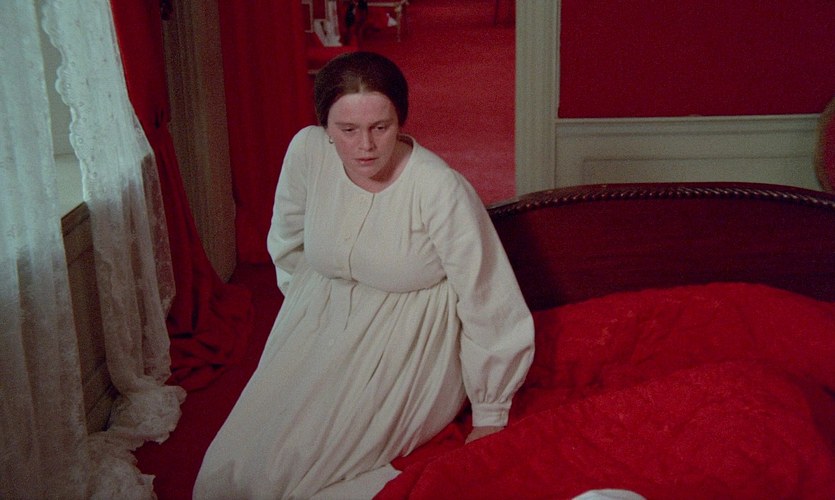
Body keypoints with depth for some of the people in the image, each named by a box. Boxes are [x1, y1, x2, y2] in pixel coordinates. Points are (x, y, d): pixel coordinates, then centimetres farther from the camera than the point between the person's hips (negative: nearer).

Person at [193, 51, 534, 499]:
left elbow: (488, 304, -18)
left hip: (406, 350, -5)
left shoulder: (440, 189, -25)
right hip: (319, 328, 5)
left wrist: (490, 416, -10)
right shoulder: (307, 152, -12)